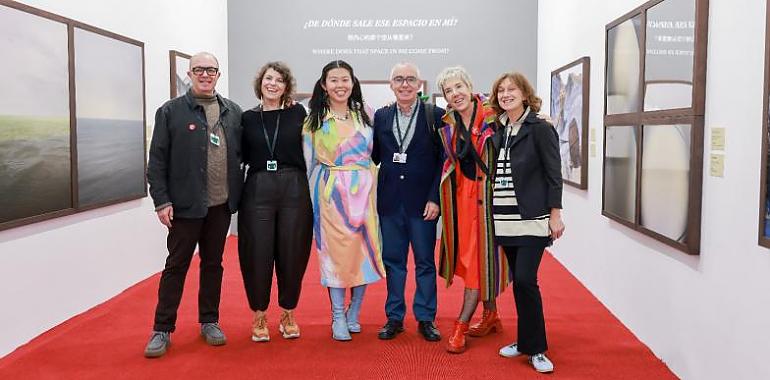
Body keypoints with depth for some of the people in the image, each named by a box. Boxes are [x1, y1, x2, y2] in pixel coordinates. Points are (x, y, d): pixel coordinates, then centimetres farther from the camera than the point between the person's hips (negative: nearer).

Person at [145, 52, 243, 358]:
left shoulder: (233, 112, 7)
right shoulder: (170, 111, -1)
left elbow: (244, 154, 10)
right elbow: (157, 160, -4)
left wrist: (241, 193, 4)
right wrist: (162, 201, -9)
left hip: (221, 204, 3)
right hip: (185, 204, -3)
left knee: (213, 264, 13)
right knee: (176, 265, 5)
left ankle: (209, 322, 26)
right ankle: (162, 329, 15)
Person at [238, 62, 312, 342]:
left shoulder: (297, 113, 4)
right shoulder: (248, 118, 7)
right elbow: (242, 157, 11)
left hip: (294, 190, 0)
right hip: (258, 190, 1)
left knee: (292, 253, 7)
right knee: (258, 253, 2)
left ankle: (288, 314, 23)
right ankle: (259, 316, 19)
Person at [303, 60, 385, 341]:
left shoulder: (364, 115, 8)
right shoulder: (314, 120, 3)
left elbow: (374, 154, 13)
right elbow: (309, 162, 5)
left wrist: (374, 189, 5)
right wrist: (312, 199, 3)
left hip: (363, 191, 2)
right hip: (331, 192, -2)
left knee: (364, 249, 3)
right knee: (335, 250, 0)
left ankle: (354, 313, 19)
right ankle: (338, 318, 11)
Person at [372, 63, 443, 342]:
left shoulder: (435, 116, -2)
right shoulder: (380, 117, 7)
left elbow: (443, 160, -4)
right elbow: (374, 156, 10)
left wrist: (435, 198, -10)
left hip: (423, 201, -2)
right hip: (390, 201, 3)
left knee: (425, 262, 7)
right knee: (392, 261, 10)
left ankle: (425, 319, 19)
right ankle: (394, 317, 22)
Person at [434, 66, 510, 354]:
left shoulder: (493, 119, -11)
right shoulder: (447, 125, 7)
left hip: (485, 194, -6)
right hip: (459, 194, 6)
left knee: (479, 257, -2)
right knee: (466, 255, 11)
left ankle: (461, 326, 3)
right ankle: (490, 315, 27)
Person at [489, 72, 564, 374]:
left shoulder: (540, 129, -6)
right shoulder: (499, 131, 11)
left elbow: (553, 174, -7)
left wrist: (555, 215, -11)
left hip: (531, 219, -5)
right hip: (505, 220, 6)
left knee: (525, 280, -11)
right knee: (518, 281, 10)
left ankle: (535, 348, 2)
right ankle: (526, 340, 22)